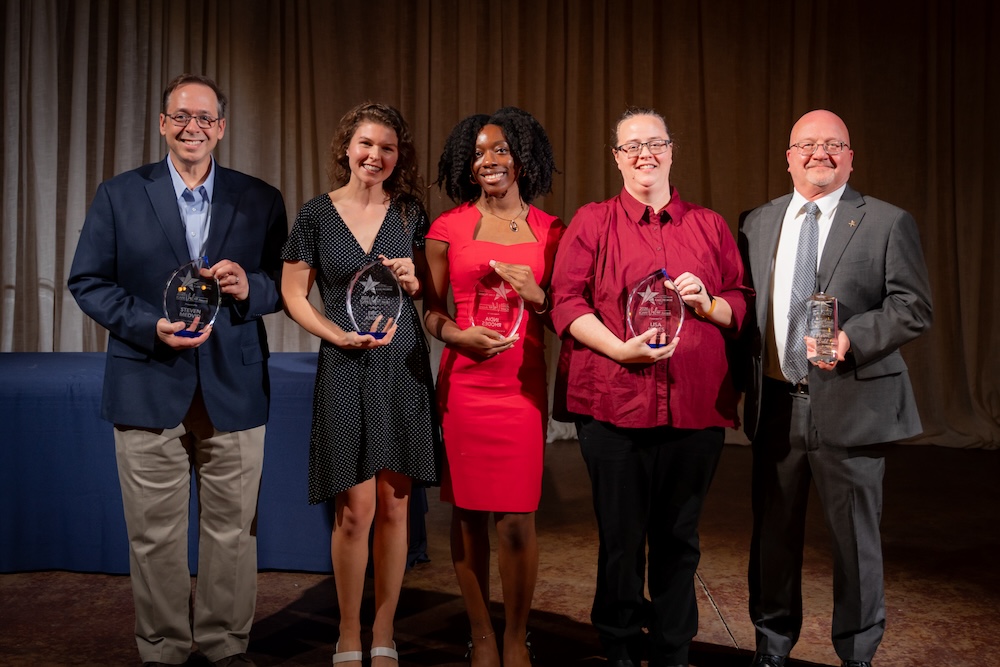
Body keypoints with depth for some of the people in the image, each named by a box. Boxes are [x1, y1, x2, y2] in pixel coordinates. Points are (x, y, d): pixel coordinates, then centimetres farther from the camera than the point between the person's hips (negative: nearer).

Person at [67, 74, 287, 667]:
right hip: (150, 389, 0)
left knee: (233, 530, 9)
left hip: (234, 391, 1)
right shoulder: (119, 195, 4)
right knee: (154, 534, 8)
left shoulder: (261, 201, 7)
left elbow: (287, 285, 7)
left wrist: (249, 287, -15)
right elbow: (87, 281, 1)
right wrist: (152, 327, -13)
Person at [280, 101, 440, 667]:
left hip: (404, 366, 2)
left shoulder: (410, 212, 6)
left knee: (395, 507, 6)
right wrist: (340, 335, -12)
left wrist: (412, 281, -9)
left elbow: (432, 292, 13)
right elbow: (293, 294, 1)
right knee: (356, 510, -2)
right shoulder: (317, 213, 1)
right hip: (345, 368, -2)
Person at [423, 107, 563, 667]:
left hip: (523, 384, 0)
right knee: (469, 514, 5)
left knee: (518, 520, -1)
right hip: (464, 383, 0)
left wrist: (535, 295, -9)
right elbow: (430, 308, 8)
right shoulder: (449, 227, 5)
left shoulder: (550, 231, 7)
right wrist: (457, 335, -11)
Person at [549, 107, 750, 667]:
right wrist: (621, 348, -15)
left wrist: (708, 303, -8)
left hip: (695, 405, 2)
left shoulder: (709, 226, 13)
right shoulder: (592, 223, 6)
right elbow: (566, 302, -2)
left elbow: (743, 305, 13)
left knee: (679, 536, 10)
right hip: (614, 403, -2)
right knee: (621, 536, 4)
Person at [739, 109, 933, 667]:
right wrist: (748, 381, 1)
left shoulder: (889, 223, -1)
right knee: (774, 532, 13)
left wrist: (852, 337, -21)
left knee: (855, 535, 8)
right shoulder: (758, 223, 11)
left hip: (851, 404, -3)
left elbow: (914, 307, -6)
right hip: (776, 405, 3)